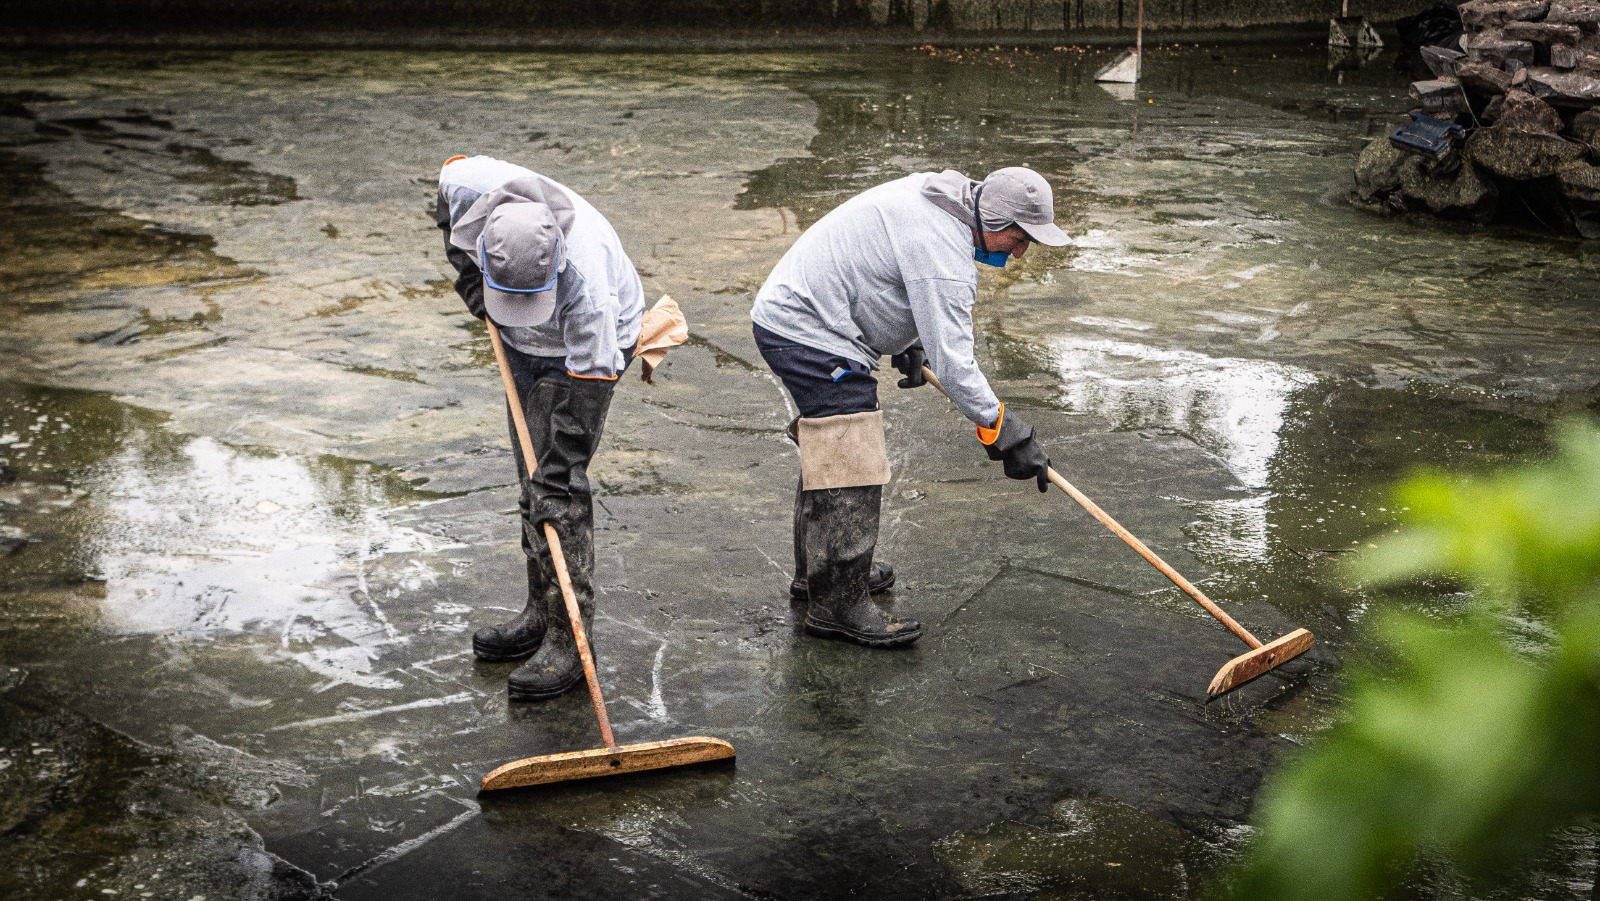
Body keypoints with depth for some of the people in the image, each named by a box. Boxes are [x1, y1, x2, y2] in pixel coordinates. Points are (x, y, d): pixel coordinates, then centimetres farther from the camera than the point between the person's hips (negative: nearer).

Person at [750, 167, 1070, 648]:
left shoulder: (939, 196, 7)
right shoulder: (944, 256, -25)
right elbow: (952, 360, -27)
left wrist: (909, 341, 23)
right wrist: (1002, 430, -21)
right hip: (810, 335, -11)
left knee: (829, 454, 22)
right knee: (850, 468, -10)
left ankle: (818, 571, 36)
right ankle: (837, 605, -4)